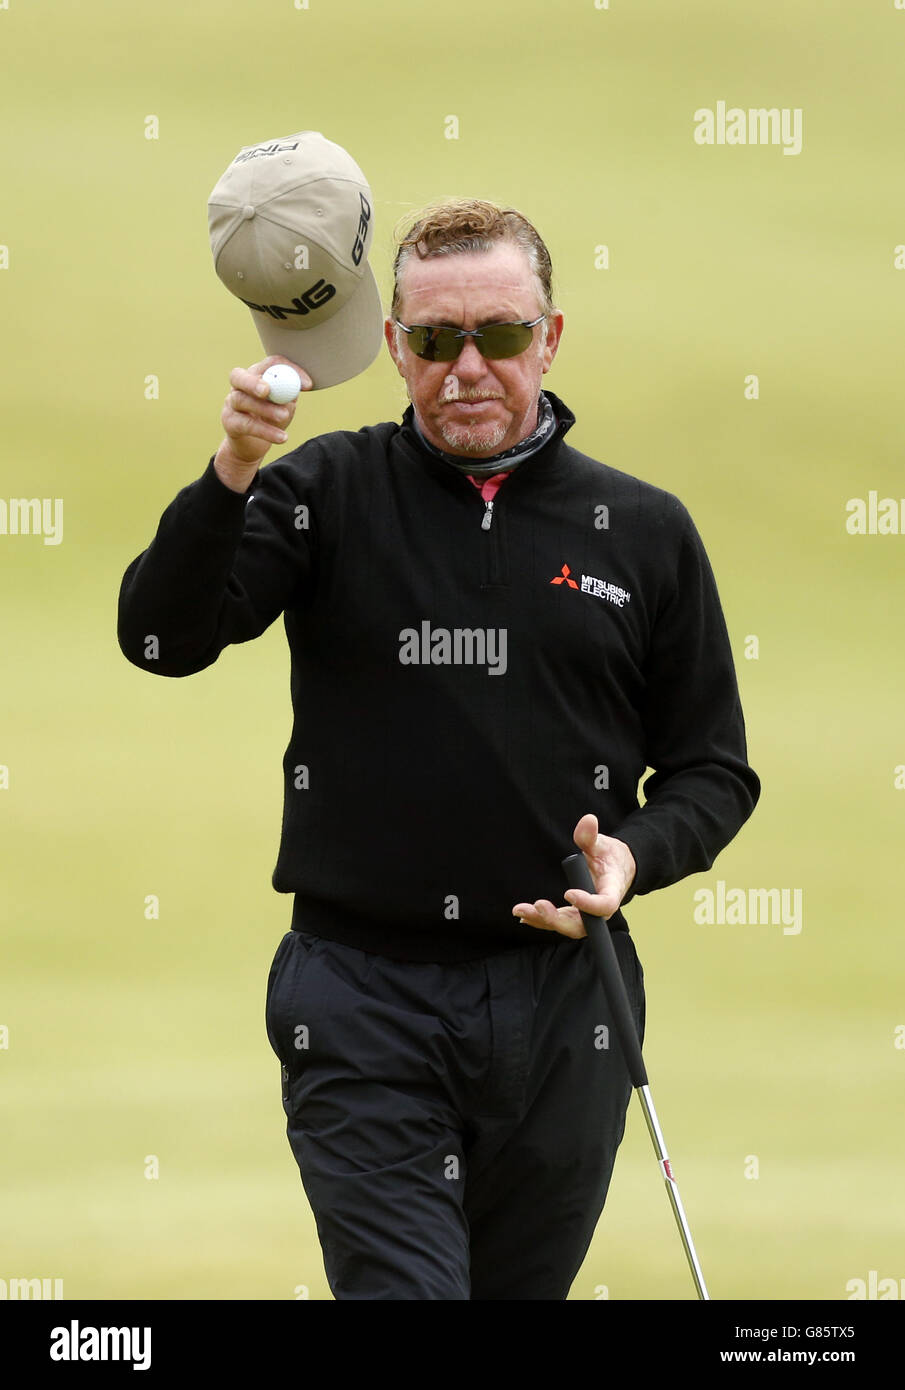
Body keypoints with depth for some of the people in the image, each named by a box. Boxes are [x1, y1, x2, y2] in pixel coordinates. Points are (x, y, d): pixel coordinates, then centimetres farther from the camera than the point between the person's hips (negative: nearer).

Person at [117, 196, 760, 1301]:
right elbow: (161, 638, -11)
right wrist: (232, 473, -28)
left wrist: (636, 856, -9)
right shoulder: (325, 494, 2)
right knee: (402, 1292, -14)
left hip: (562, 998, 2)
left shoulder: (645, 533, 7)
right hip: (361, 995, -2)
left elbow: (714, 770, 13)